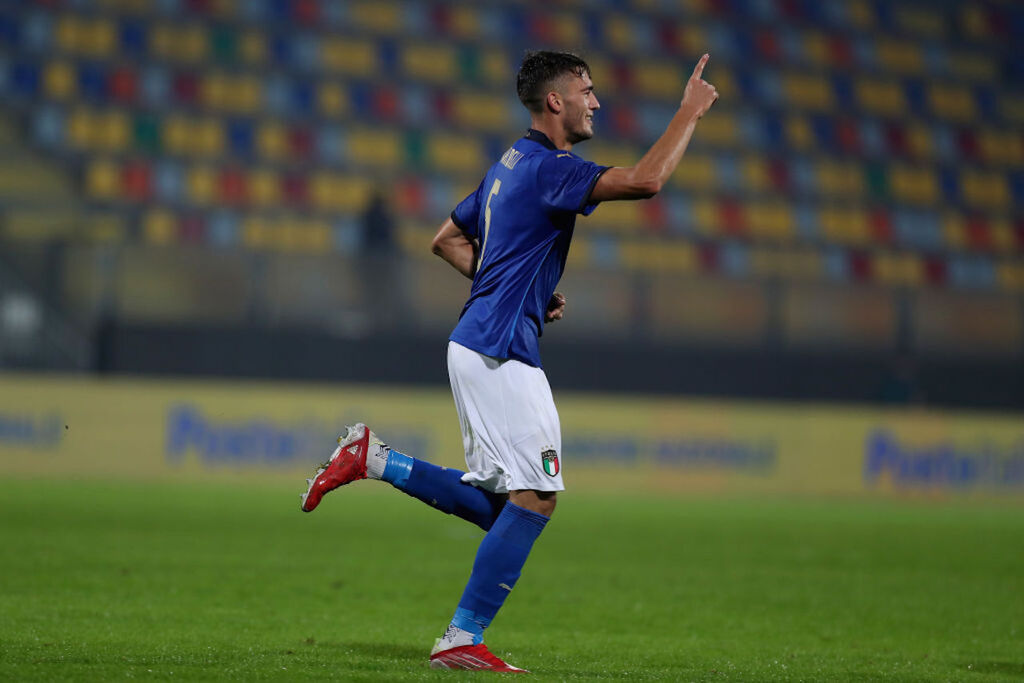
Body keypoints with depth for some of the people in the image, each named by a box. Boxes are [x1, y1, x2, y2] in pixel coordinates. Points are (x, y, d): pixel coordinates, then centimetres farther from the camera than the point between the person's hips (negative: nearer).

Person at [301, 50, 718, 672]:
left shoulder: (511, 166, 18)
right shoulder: (548, 167, -13)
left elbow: (448, 240, 27)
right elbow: (645, 180, -26)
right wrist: (690, 112, -14)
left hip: (478, 345, 10)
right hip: (500, 349, -10)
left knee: (496, 505, 12)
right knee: (535, 497, -9)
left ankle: (373, 459, 9)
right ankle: (462, 641, -8)